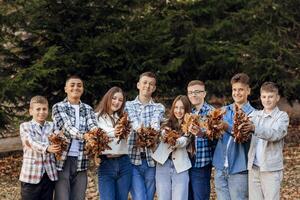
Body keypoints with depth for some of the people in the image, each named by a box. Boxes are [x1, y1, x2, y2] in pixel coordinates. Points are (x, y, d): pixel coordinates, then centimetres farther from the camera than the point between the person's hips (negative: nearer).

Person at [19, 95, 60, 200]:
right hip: (31, 174, -3)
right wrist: (47, 148, -36)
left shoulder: (52, 126, 11)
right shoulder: (25, 126, -2)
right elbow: (32, 142, -18)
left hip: (50, 174, 3)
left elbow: (56, 142, 3)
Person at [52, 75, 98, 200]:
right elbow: (67, 128, -16)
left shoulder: (88, 109, 13)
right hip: (62, 160, -4)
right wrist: (85, 136, -35)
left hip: (80, 162, 4)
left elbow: (93, 127, -6)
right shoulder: (58, 107, 0)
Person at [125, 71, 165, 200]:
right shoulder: (129, 105, 9)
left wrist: (154, 129, -36)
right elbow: (133, 119, -12)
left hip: (152, 160, 2)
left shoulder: (159, 107, 11)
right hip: (133, 158, -1)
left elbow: (156, 121, -11)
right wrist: (138, 128, -36)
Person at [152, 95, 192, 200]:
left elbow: (184, 141, -14)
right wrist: (164, 134, -32)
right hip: (163, 164, 2)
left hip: (180, 166, -2)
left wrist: (176, 142, -38)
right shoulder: (167, 123, 11)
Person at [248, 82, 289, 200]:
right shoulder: (255, 115, 12)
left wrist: (255, 128, -34)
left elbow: (275, 134, -20)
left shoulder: (282, 116, -2)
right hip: (253, 168, 4)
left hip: (271, 169, -4)